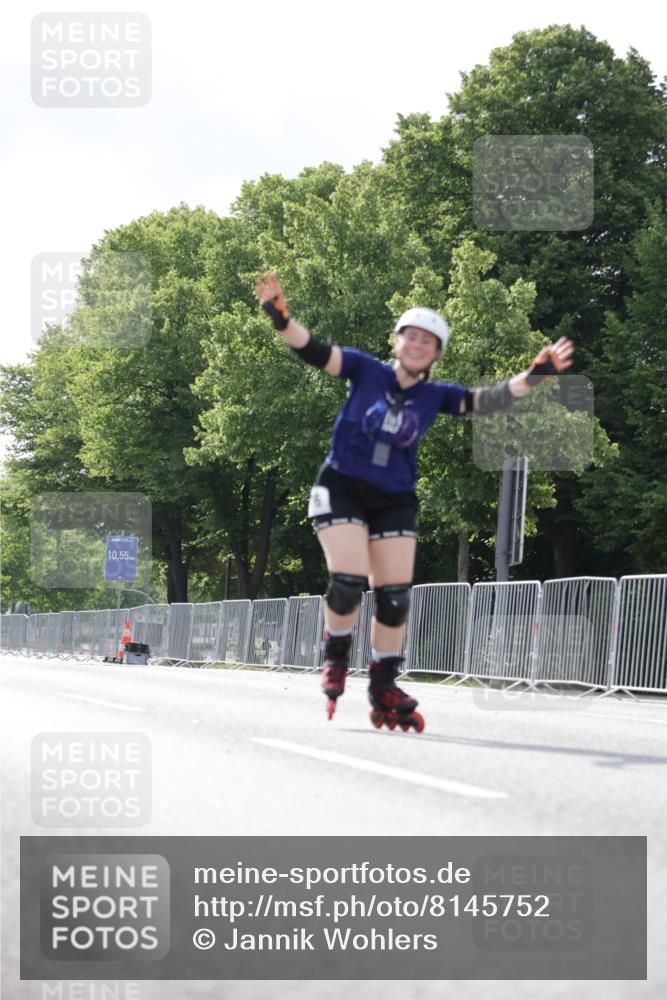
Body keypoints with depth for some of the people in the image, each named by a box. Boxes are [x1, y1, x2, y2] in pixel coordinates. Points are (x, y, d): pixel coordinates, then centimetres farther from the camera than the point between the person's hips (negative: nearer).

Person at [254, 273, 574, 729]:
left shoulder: (436, 396, 2)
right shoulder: (366, 370, -4)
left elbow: (488, 400, -6)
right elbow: (315, 352, -14)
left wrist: (534, 375, -19)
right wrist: (281, 319, -32)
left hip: (395, 499, 3)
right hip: (342, 486, -3)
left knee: (395, 592, -2)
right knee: (349, 580, -16)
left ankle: (384, 689, 12)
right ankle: (336, 657, 12)